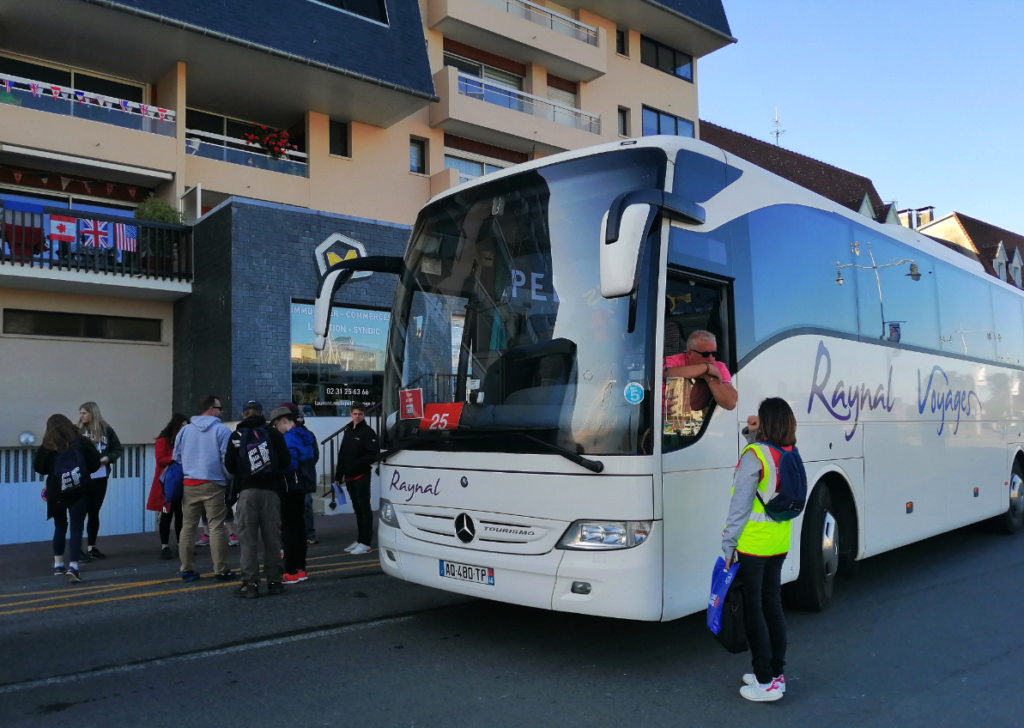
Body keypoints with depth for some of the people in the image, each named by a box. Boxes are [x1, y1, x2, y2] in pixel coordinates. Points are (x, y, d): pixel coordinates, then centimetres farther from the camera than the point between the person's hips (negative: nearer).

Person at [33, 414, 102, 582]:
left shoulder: (47, 446, 1)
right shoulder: (81, 442, 1)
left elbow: (38, 467, 0)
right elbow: (95, 464, 3)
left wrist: (53, 470, 18)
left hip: (56, 493, 1)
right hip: (79, 492, -1)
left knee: (60, 527, 19)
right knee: (76, 529, 0)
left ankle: (58, 565, 25)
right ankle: (73, 566, -13)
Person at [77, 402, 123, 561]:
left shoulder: (107, 430, 2)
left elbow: (119, 450, 6)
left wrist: (108, 458, -11)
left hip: (100, 478, 3)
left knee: (94, 513, 13)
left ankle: (92, 548, 24)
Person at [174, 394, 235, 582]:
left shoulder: (185, 430, 12)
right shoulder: (221, 429, -4)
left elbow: (177, 457, 15)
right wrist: (231, 480, 7)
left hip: (189, 485, 5)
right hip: (213, 485, -5)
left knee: (188, 527, 9)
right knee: (216, 527, -2)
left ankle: (187, 569, 12)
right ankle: (221, 570, 1)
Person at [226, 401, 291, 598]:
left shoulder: (236, 435, 6)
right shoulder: (273, 433, 4)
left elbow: (229, 466, 3)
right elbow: (286, 461, 0)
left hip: (247, 490, 0)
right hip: (271, 489, 0)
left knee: (248, 538, 1)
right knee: (272, 536, 5)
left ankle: (250, 583, -3)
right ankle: (274, 580, 8)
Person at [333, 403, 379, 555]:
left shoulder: (368, 432, -8)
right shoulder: (347, 431, 15)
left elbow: (374, 454, -18)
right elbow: (342, 455, 16)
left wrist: (356, 464, -22)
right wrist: (338, 475, 12)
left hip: (361, 476, -7)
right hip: (349, 476, 7)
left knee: (364, 508, -5)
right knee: (357, 508, 13)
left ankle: (365, 542, -4)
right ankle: (359, 539, 19)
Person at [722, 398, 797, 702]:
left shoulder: (754, 454, -18)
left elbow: (741, 505, -18)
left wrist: (728, 544, -13)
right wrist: (753, 434, 10)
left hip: (751, 545, -7)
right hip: (779, 545, 7)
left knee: (754, 611, 2)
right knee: (773, 607, 15)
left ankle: (766, 682, 7)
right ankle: (777, 673, 25)